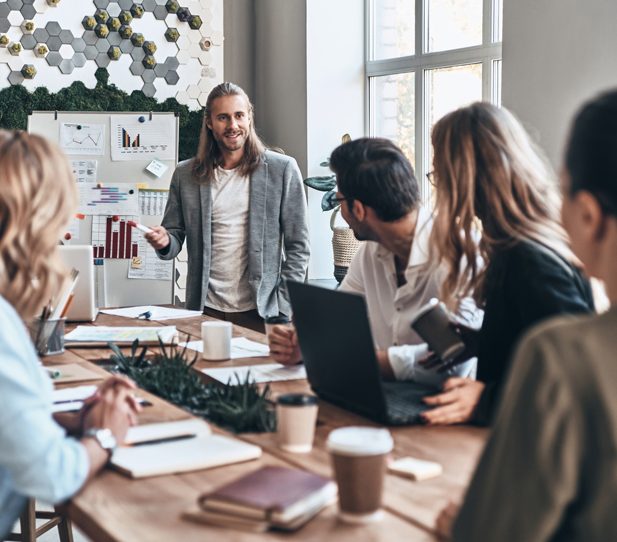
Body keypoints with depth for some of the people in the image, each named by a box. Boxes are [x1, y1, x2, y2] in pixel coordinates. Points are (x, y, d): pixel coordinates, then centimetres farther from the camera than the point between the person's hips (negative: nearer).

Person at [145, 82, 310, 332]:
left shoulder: (282, 169, -2)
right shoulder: (185, 175, 5)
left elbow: (297, 245, -1)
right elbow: (176, 235, 11)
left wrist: (284, 307, -8)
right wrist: (165, 242, -12)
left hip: (261, 311, -2)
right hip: (206, 310, 2)